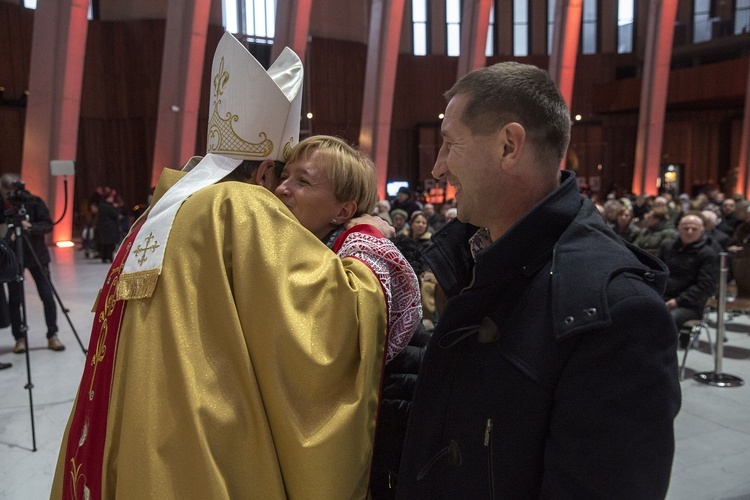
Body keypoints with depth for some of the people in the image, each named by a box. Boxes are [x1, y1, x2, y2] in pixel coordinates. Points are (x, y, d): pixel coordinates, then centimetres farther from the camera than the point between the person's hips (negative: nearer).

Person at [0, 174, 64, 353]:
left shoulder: (34, 202, -7)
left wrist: (31, 227, -28)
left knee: (47, 296, -1)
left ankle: (52, 335, 10)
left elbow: (48, 224, -11)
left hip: (37, 255, -1)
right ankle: (19, 338, 15)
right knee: (14, 299, 3)